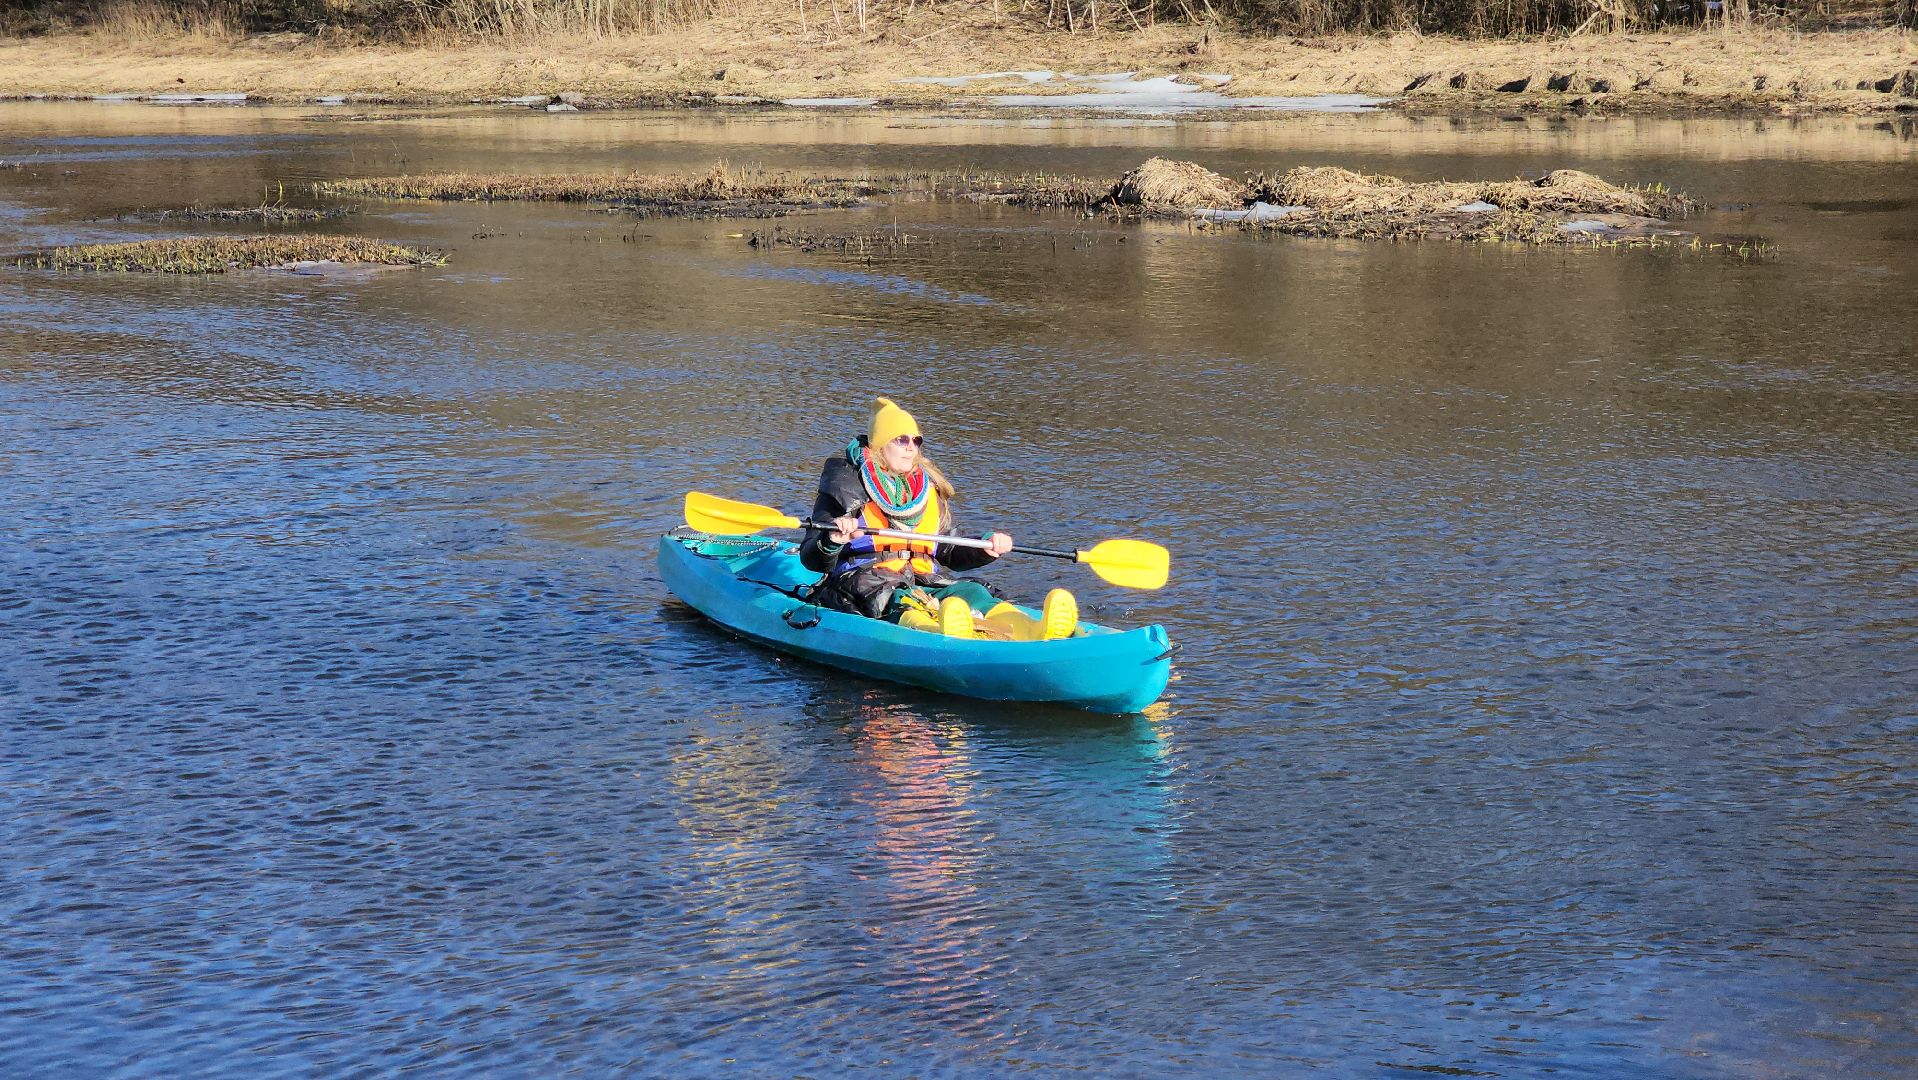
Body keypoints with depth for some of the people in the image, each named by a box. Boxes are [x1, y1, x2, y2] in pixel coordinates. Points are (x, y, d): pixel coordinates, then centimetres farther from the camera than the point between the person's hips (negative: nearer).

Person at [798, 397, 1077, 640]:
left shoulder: (930, 491, 22)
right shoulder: (845, 486, 5)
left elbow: (947, 555, 28)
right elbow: (811, 560, 0)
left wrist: (985, 549, 10)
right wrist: (831, 541, -23)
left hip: (926, 582, 5)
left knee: (970, 592, -27)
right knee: (904, 603, -39)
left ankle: (1033, 633, -58)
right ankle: (944, 638, -76)